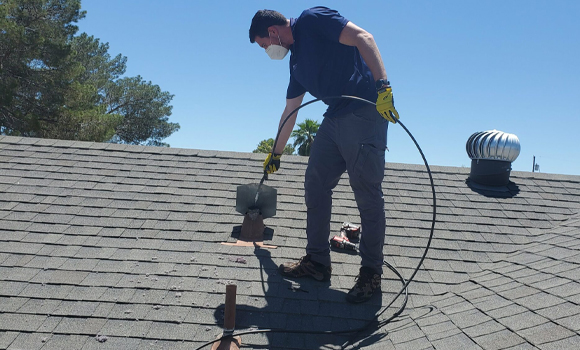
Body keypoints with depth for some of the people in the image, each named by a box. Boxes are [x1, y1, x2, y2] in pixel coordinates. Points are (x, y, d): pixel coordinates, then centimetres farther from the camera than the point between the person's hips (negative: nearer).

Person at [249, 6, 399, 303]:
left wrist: (382, 86, -27)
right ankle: (317, 262, 15)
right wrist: (275, 154, 34)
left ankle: (371, 272, 3)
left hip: (365, 112, -9)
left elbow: (363, 38, -15)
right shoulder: (296, 61, 21)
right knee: (315, 187, 6)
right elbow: (290, 112, 28)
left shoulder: (312, 20, -3)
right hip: (334, 119, 9)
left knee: (367, 194, -7)